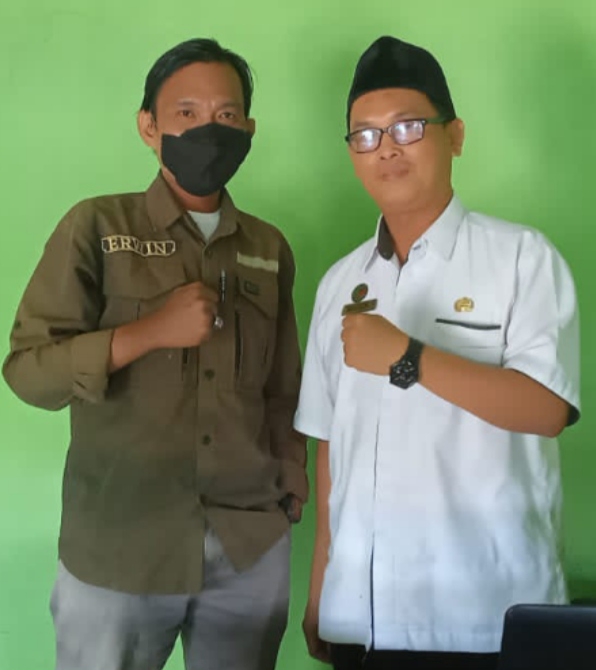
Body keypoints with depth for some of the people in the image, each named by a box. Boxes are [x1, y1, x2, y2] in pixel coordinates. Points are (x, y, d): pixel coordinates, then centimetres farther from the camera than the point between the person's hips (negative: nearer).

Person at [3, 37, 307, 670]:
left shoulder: (270, 248, 8)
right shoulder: (96, 227, -3)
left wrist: (291, 484, 9)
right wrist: (149, 331, -18)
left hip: (253, 546, 3)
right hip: (117, 547, -3)